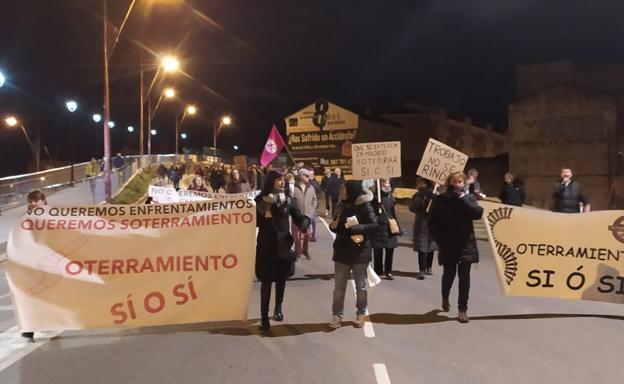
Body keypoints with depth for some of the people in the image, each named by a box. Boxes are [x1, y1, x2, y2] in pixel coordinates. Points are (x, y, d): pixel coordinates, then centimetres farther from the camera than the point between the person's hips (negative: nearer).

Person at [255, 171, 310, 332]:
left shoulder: (287, 199, 2)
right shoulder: (260, 200, -4)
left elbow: (298, 216, 0)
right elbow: (255, 221, -5)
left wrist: (305, 226, -19)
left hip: (283, 244, 3)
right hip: (266, 245, -3)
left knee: (281, 279, 15)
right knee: (266, 281, -3)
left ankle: (278, 309, 34)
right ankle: (264, 316, 4)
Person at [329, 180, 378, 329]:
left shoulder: (364, 206, -11)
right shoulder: (343, 205, 8)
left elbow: (374, 225, -17)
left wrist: (355, 227, -24)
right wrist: (333, 226, -5)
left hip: (359, 252, -5)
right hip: (342, 251, 5)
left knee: (361, 285, 10)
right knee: (339, 286, 5)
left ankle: (361, 314, 25)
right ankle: (337, 315, 13)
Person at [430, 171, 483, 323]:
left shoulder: (468, 197, 2)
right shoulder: (440, 200, -2)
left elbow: (478, 213, -15)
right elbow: (434, 223, -2)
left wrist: (462, 198, -18)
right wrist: (441, 241, -9)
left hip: (466, 244, 1)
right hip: (448, 245, 0)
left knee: (464, 276, 0)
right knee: (449, 274, 10)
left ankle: (463, 309, 9)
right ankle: (445, 297, 40)